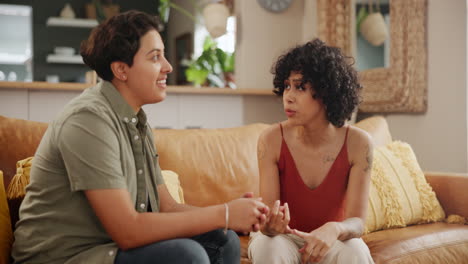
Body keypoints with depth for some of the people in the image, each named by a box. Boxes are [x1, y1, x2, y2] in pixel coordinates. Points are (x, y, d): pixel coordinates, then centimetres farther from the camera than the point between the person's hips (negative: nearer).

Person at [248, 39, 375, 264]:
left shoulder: (358, 143, -18)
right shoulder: (272, 140, -18)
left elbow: (357, 221, -18)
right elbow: (269, 213, -17)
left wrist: (333, 230, -42)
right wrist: (270, 225, -42)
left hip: (330, 240, 0)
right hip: (284, 237, 0)